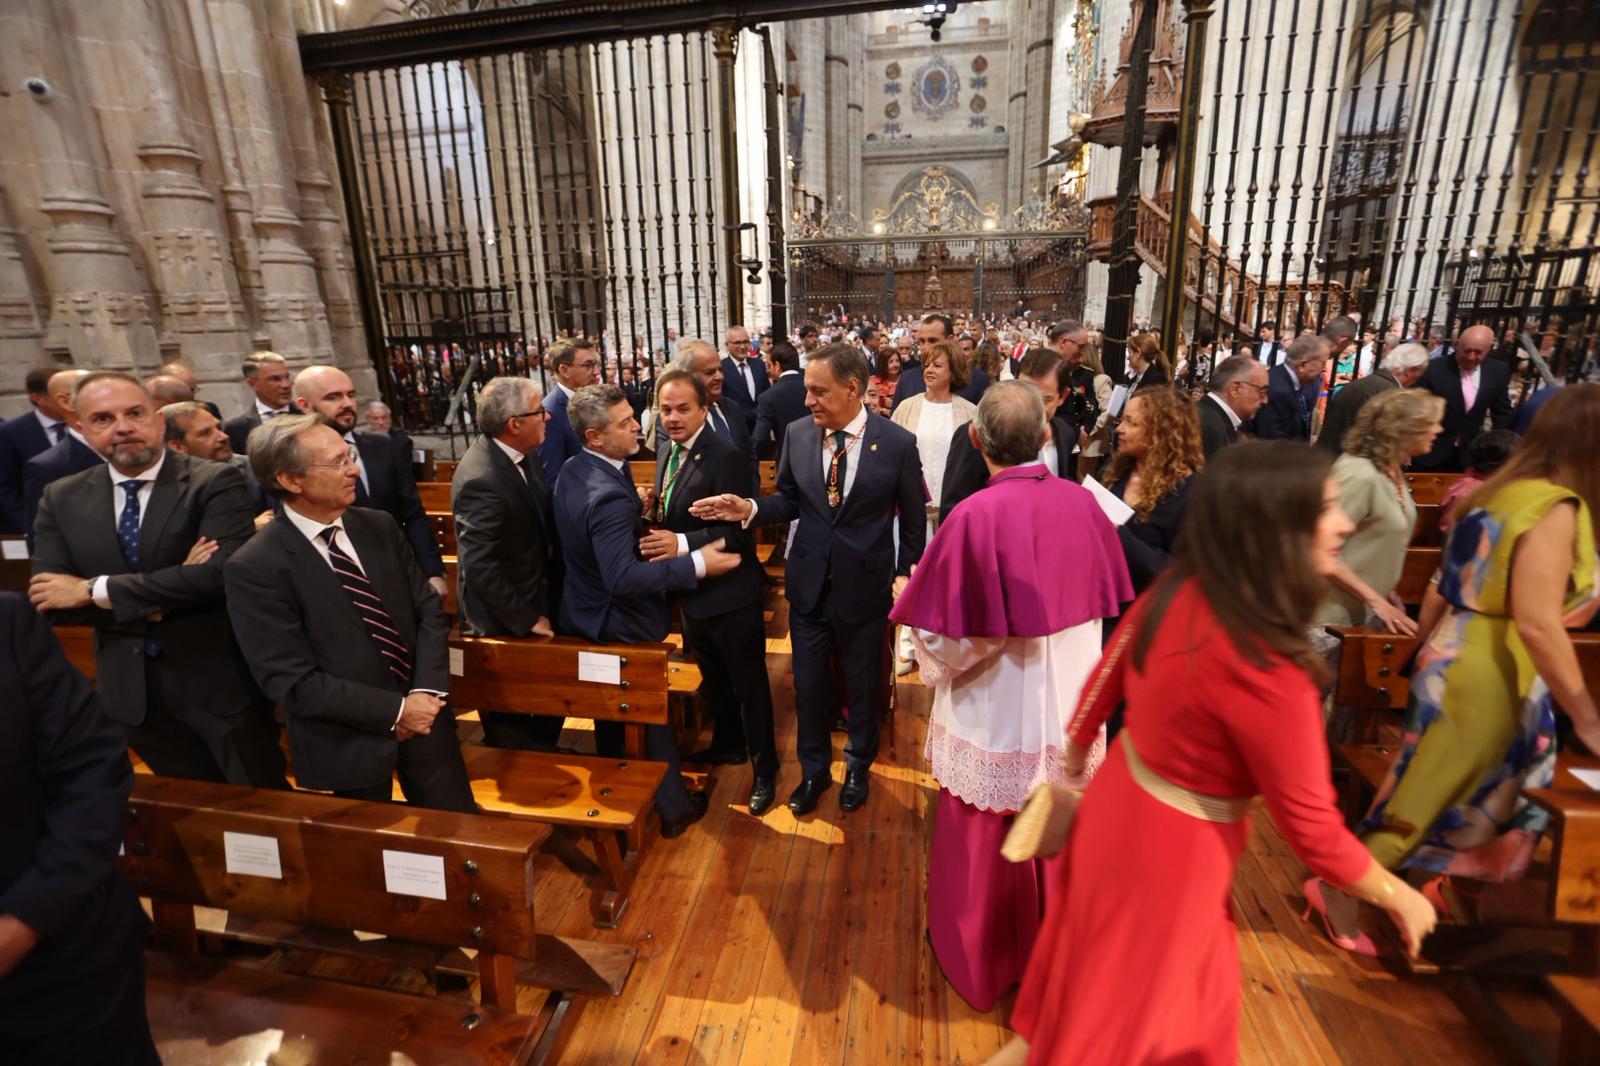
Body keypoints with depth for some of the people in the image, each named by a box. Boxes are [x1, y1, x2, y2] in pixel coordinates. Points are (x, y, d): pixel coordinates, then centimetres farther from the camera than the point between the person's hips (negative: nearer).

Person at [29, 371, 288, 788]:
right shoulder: (61, 499, 3)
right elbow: (49, 601, -3)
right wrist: (161, 604, -17)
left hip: (218, 680, -4)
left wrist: (94, 590, -16)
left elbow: (221, 572, -25)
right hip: (130, 688, 5)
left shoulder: (215, 483, -12)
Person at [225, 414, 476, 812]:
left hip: (423, 715, 4)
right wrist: (394, 710, -17)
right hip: (349, 742, -4)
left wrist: (425, 693, -12)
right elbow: (293, 683, -17)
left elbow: (429, 610, 1)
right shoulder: (255, 568, -15)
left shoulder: (380, 526, -1)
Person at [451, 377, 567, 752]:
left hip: (538, 600, 8)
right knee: (513, 728, 14)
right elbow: (479, 568, -26)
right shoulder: (481, 480, -28)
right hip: (507, 623, -8)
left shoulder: (522, 453, -3)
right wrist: (527, 620, -18)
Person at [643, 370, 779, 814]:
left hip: (730, 594, -8)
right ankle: (729, 744, 48)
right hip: (692, 593, 8)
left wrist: (681, 543, -31)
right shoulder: (667, 453, 6)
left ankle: (764, 769, 28)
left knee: (748, 685, 9)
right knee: (712, 679, 26)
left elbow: (738, 531, -24)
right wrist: (657, 539, -7)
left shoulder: (725, 456, -21)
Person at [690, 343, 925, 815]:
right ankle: (813, 769, 41)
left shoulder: (897, 443, -13)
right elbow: (790, 501, 5)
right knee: (809, 685, 15)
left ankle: (858, 766, 45)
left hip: (865, 585, -2)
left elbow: (913, 519, -3)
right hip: (808, 582, 2)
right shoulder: (798, 434, -5)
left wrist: (905, 575, -4)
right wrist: (750, 508, -13)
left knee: (863, 686, 17)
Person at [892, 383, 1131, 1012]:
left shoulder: (974, 518, -25)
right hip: (1070, 716, 5)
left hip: (996, 719, -5)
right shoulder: (1082, 503, -9)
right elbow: (1107, 599, 5)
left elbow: (947, 640, -22)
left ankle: (979, 959, 42)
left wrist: (910, 601, -3)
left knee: (985, 847, 18)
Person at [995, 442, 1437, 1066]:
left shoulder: (1178, 592, -12)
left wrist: (1076, 748, 20)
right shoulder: (1264, 668, -33)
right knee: (1122, 991, 22)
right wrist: (1400, 896, -1)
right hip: (1173, 841, -7)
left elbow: (1108, 674, 2)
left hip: (1124, 791, 7)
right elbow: (1311, 828, -20)